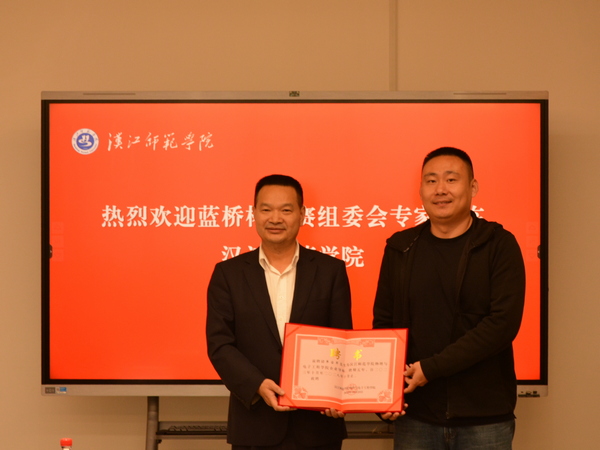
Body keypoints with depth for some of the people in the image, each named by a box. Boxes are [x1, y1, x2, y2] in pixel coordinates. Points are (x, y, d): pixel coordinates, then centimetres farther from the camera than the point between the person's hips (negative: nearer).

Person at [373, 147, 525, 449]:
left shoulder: (499, 245, -3)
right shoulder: (401, 248, 6)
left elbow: (504, 322, -13)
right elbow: (383, 322, 9)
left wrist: (431, 368, -16)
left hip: (484, 418, -2)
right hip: (415, 416, 2)